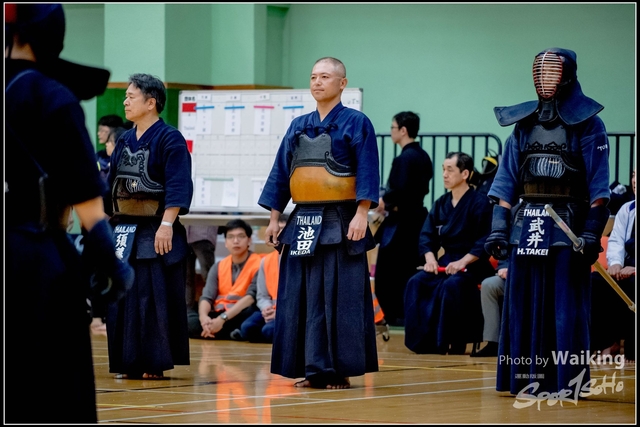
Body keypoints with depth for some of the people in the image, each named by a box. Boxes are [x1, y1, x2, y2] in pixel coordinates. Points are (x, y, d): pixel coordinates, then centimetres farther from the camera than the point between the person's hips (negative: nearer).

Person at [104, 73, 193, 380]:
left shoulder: (169, 139, -8)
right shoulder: (125, 141, 14)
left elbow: (177, 187, -15)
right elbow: (110, 185, 19)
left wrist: (166, 225, -22)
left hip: (156, 233, -7)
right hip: (123, 231, 7)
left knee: (156, 299, -5)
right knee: (122, 296, 7)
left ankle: (156, 364, 0)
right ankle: (128, 363, 14)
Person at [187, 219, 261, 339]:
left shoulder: (258, 264, -4)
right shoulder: (218, 267, 12)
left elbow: (251, 297, -17)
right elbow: (207, 297, 0)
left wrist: (223, 318, -30)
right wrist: (203, 316, -25)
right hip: (218, 315, 4)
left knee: (250, 311, -39)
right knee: (188, 321, -26)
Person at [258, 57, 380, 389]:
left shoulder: (356, 124, -2)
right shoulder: (298, 127, 13)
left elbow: (367, 173, -8)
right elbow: (280, 174, 15)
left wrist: (361, 215, -17)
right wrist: (274, 218, 10)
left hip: (340, 224, -6)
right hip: (302, 222, 6)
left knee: (340, 299, -4)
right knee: (301, 298, 4)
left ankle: (341, 370, 1)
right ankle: (313, 369, 10)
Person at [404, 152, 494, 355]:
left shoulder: (479, 202, -9)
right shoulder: (441, 203, 10)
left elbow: (485, 241, -15)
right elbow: (427, 235, 10)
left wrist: (463, 262, -25)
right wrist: (430, 257, -10)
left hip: (473, 264, -6)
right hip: (446, 261, 6)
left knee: (452, 285, -35)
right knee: (416, 283, -18)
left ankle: (456, 343, -25)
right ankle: (423, 341, -17)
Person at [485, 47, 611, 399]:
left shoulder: (586, 123, -1)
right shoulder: (523, 122, 12)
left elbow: (598, 186, -5)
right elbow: (506, 180, 12)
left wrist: (592, 232, -12)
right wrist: (498, 227, 4)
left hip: (567, 227, -5)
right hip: (526, 225, 5)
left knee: (566, 306, -4)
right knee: (525, 305, 5)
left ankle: (569, 380, 0)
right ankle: (530, 379, 11)